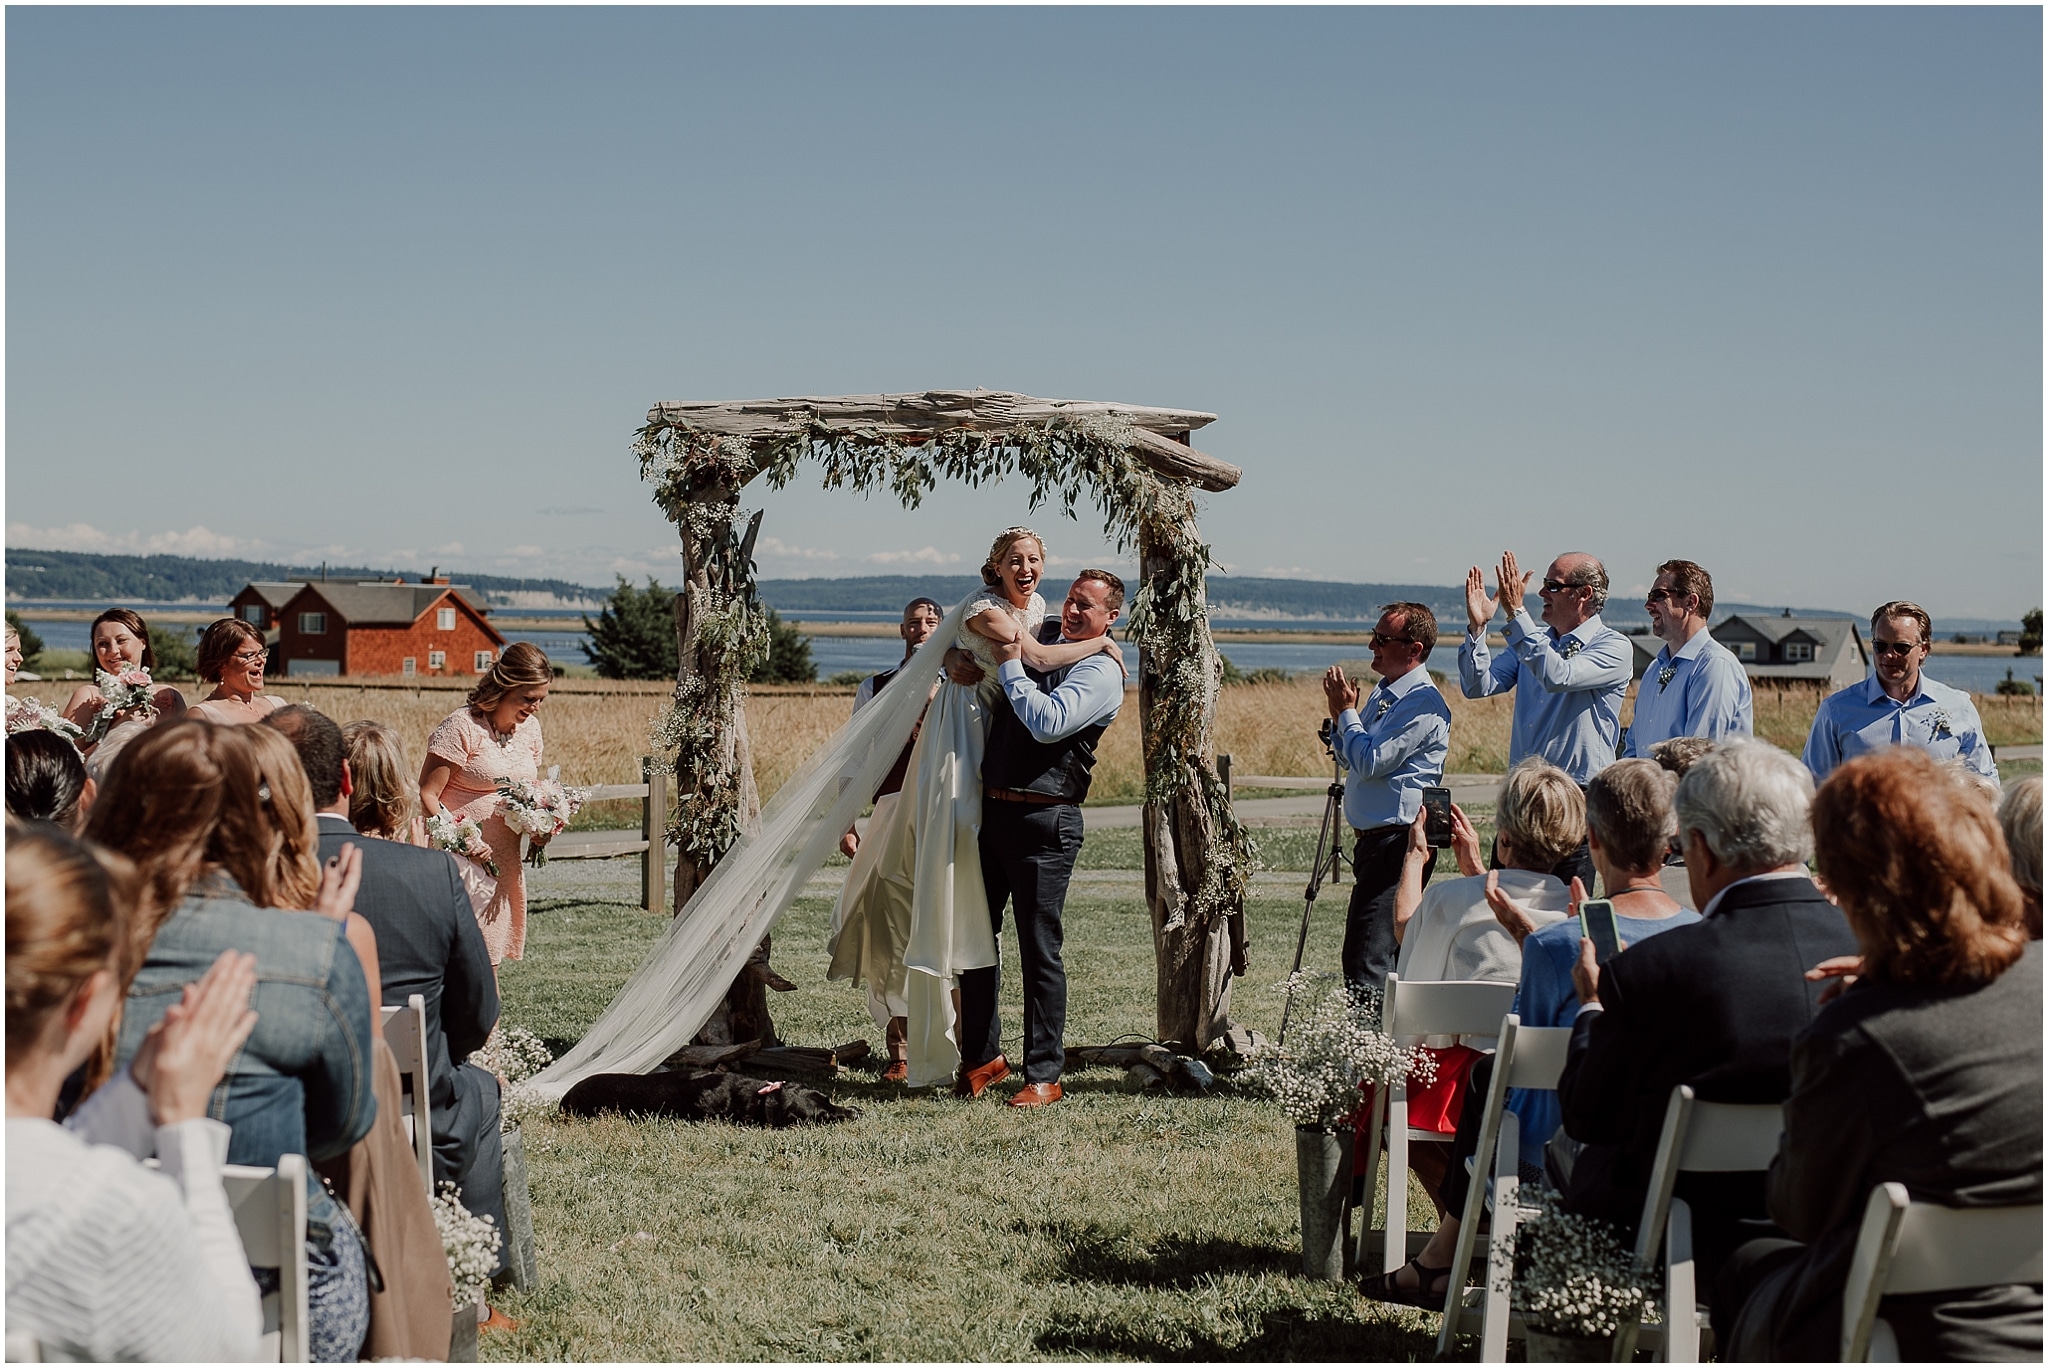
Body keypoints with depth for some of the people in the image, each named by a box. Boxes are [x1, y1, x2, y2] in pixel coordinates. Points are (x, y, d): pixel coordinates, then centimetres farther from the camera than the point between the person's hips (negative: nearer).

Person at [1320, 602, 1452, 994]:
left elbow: (1371, 762, -21)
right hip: (1374, 839, 10)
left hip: (1399, 842, -10)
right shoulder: (1385, 692, 15)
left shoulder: (1423, 703, -15)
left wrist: (1346, 711, -8)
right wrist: (1339, 714, 6)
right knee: (1393, 953, 14)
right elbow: (1350, 759, 23)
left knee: (1365, 960, -12)